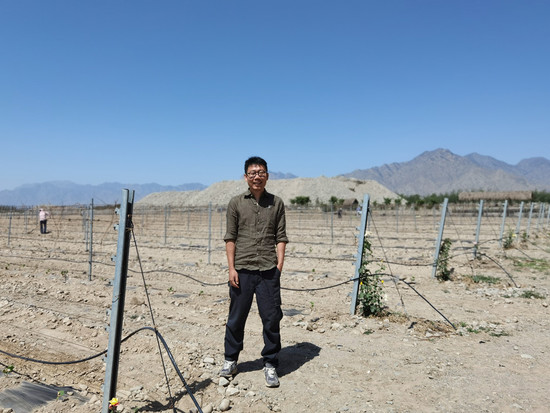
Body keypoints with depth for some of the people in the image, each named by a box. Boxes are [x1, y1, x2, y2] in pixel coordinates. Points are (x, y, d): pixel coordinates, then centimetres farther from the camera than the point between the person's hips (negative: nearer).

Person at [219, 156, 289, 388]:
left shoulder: (276, 203, 7)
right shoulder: (236, 203, 5)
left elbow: (281, 237, 7)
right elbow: (230, 238, 4)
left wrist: (279, 265, -2)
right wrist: (231, 268, -2)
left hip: (269, 271, 0)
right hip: (242, 270, 0)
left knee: (272, 319, 4)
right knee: (236, 318, 10)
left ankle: (270, 364, 21)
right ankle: (230, 360, 29)